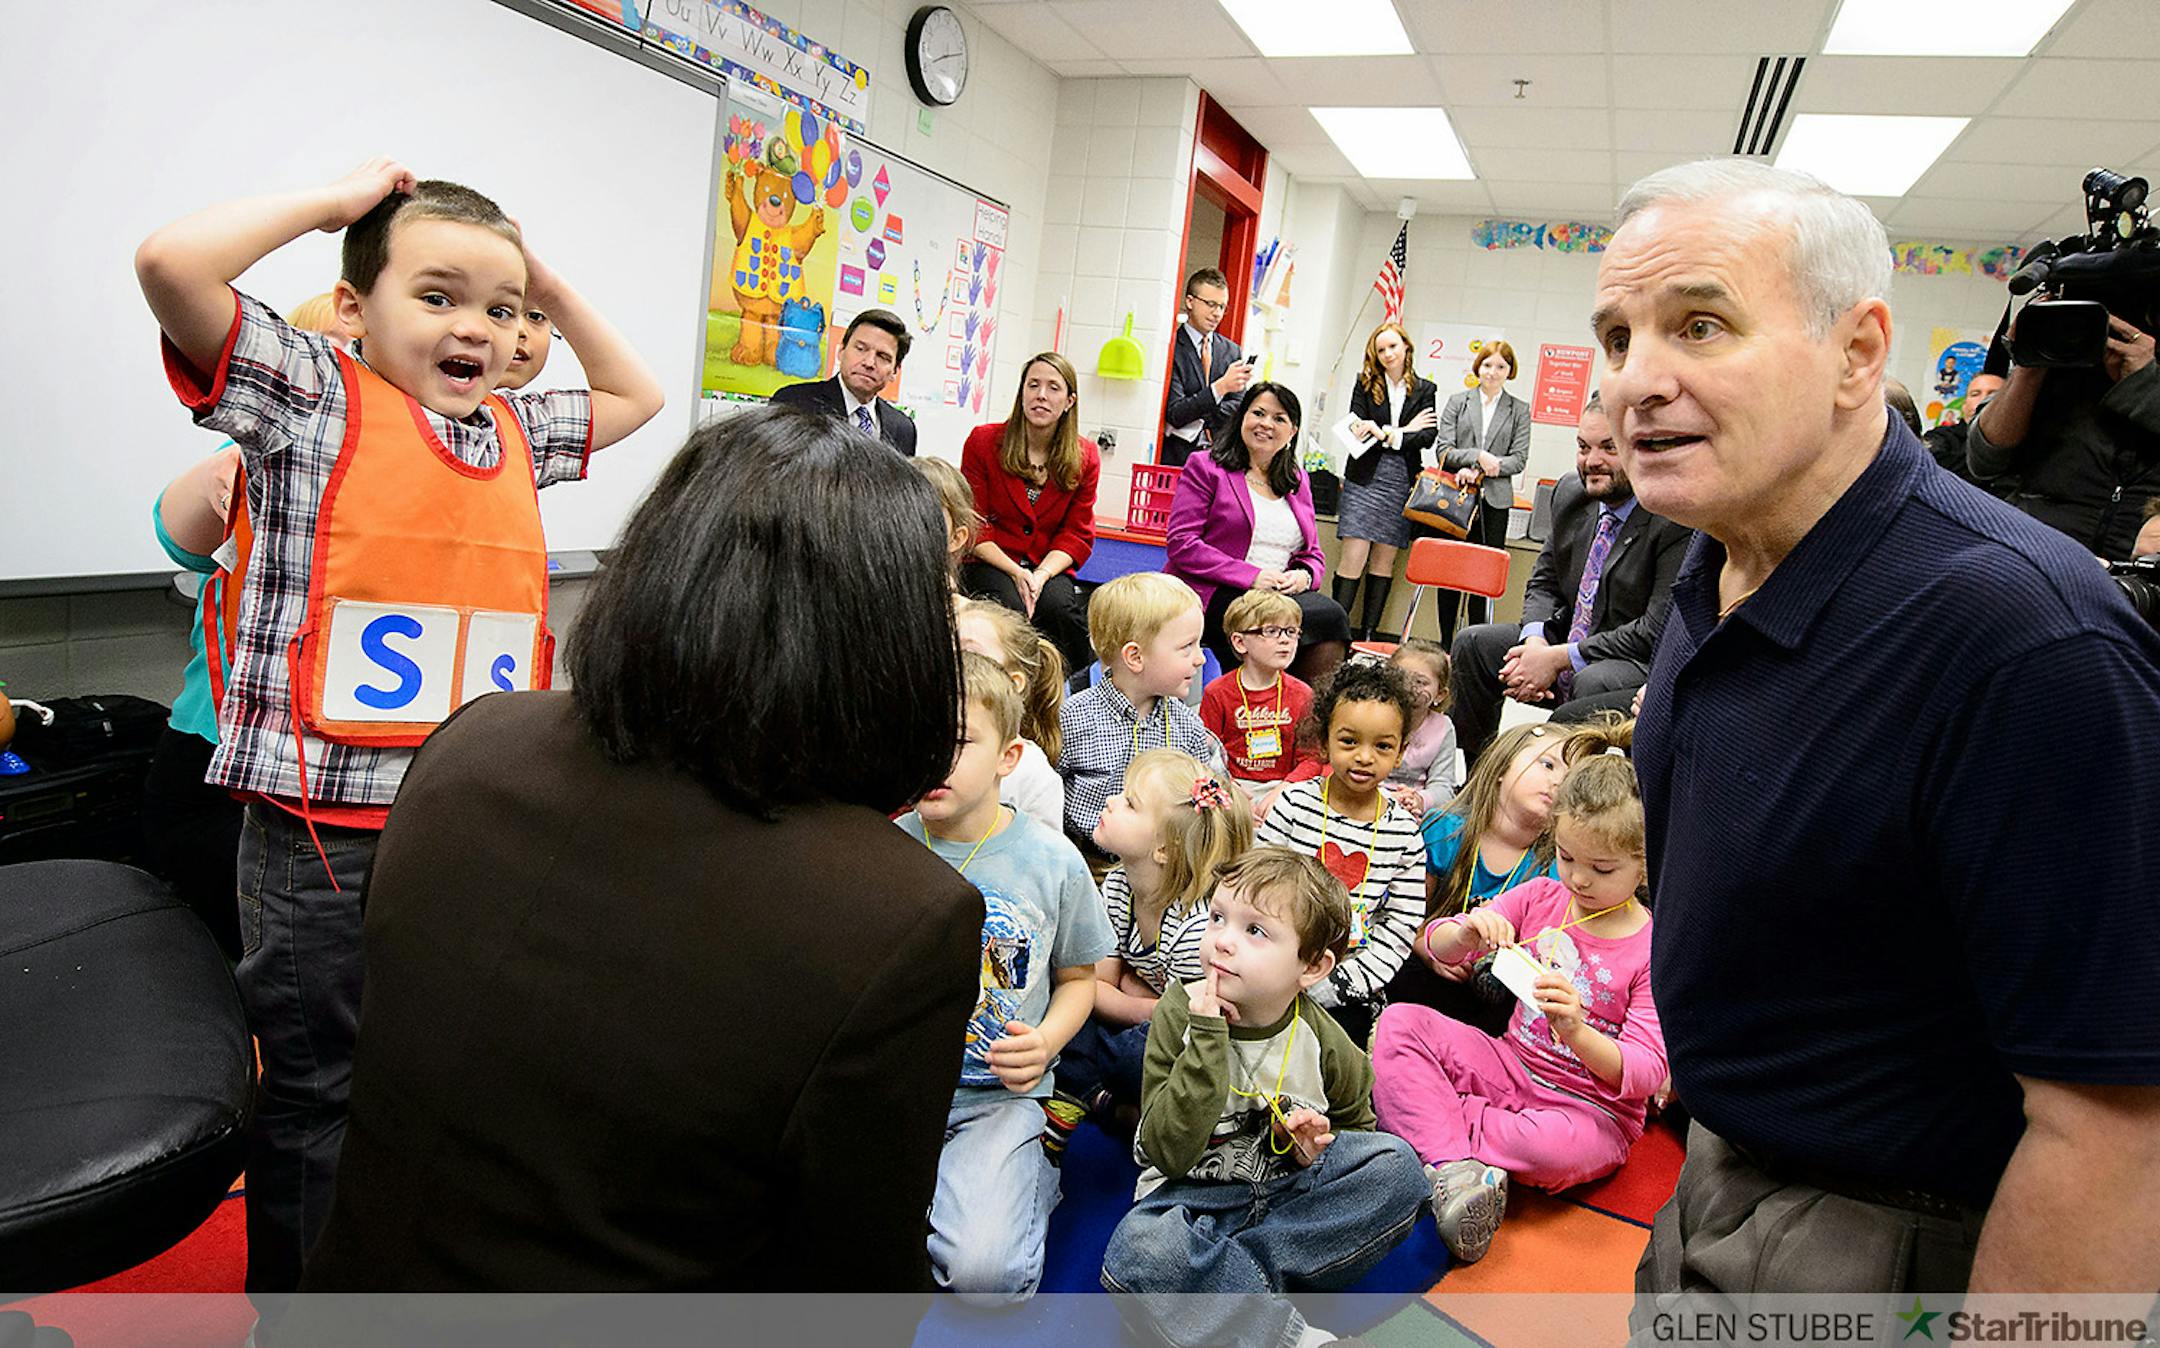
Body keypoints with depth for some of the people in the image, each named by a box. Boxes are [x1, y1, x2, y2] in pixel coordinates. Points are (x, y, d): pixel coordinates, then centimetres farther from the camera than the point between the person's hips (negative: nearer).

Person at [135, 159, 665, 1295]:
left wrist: (548, 285, 15)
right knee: (316, 1089, 11)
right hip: (324, 823, -5)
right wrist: (338, 200, -8)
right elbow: (171, 264, -20)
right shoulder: (312, 399, -5)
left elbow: (635, 394, 26)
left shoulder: (514, 430, 11)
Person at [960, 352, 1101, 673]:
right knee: (1011, 608, -33)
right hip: (991, 563, -1)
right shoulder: (983, 441, -3)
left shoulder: (1086, 457, 2)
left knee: (1059, 607, -32)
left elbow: (1076, 534, 3)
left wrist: (1042, 575, -17)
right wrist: (1016, 572, -17)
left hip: (1050, 567, 1)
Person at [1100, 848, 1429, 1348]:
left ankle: (1229, 1273, -21)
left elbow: (1356, 1125, 14)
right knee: (1138, 1252, -34)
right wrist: (1207, 1038, -29)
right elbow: (1169, 1154, -21)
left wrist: (1314, 1145, -11)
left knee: (1396, 1166, -22)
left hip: (1289, 1187, 3)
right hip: (1197, 1191, -2)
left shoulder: (1322, 1041, -7)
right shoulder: (1181, 1014, -14)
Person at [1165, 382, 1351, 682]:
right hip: (1215, 595, -5)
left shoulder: (1298, 480, 22)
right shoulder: (1205, 467, 5)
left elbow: (1314, 554, 23)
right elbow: (1181, 544, -6)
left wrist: (1304, 575, -4)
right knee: (1328, 616, -28)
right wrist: (1251, 576, -14)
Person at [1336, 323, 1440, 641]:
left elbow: (1428, 437, 0)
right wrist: (1405, 430, -11)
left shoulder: (1425, 390, 10)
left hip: (1402, 482, 2)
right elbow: (1356, 426, -3)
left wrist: (1388, 434, -12)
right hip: (1365, 477, -2)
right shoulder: (1365, 384, 8)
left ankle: (1367, 636, 8)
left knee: (1384, 560, 4)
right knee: (1353, 557, -9)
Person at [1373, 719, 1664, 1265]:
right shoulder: (1540, 898, 1)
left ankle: (1430, 1128, -16)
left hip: (1592, 1106, -4)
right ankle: (1455, 1165, -30)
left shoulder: (1655, 950, -11)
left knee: (1557, 1147, -40)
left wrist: (1577, 1033, -36)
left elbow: (1646, 1072, -15)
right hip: (1511, 1064, 5)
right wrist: (1467, 934, -25)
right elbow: (1436, 943, 1)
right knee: (1398, 1023, -17)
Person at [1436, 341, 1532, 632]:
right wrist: (1478, 456, -13)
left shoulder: (1519, 410, 10)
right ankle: (1445, 644, 5)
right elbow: (1444, 451, 3)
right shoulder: (1458, 402, 10)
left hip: (1494, 501, 0)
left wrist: (1479, 471, -11)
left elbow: (1519, 459, 2)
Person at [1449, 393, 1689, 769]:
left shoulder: (1680, 519, -19)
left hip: (1644, 665, -7)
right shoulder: (1571, 492, 3)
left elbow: (1660, 630, -22)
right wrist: (1535, 642, -11)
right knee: (1472, 643, -4)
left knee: (1592, 684, -37)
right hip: (1564, 643, 7)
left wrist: (1558, 657, -21)